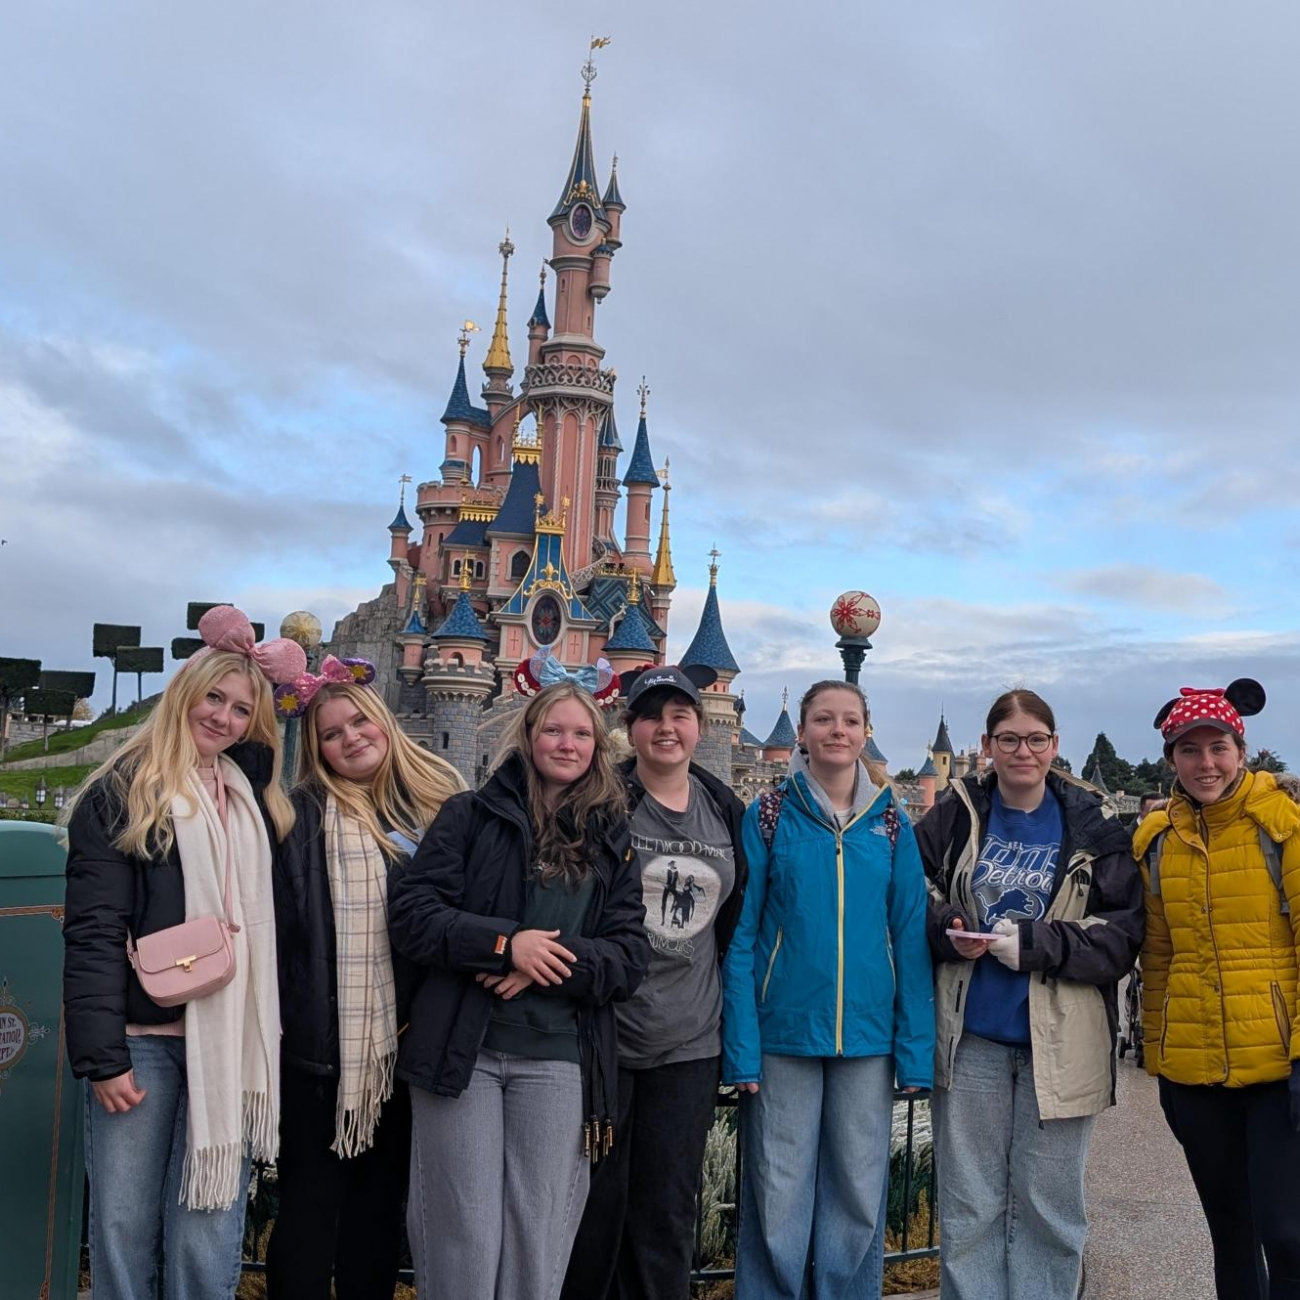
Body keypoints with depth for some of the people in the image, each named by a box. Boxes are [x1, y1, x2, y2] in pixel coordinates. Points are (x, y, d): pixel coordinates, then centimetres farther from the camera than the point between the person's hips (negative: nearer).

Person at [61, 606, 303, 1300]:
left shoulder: (251, 791, 13)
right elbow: (93, 931, -6)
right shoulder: (122, 792, -1)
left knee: (208, 1232, 5)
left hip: (230, 1042, 3)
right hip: (141, 1036, -3)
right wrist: (101, 1056, -11)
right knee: (123, 1226, 3)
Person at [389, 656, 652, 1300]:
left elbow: (630, 956, 4)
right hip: (462, 1051, -2)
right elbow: (410, 913, -4)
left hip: (560, 1061, 2)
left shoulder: (612, 841, 11)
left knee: (540, 1238, 7)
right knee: (464, 1236, 3)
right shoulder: (470, 816, 4)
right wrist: (505, 942, -16)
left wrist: (553, 961, -14)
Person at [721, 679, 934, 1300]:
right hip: (783, 1033, -2)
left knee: (858, 1191, 11)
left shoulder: (890, 823, 4)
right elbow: (740, 936, -4)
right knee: (777, 1197, 5)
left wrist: (916, 1051, -3)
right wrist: (741, 1047, -11)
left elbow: (911, 939, 3)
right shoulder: (768, 816, -2)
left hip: (867, 1036, 2)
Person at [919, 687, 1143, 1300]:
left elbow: (1123, 935, -6)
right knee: (968, 1206, 11)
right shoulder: (956, 814, 2)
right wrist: (945, 929, -12)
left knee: (1049, 1206, 10)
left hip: (1058, 1042, -1)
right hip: (969, 1038, 1)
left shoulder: (1093, 827, -1)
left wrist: (1034, 943, -17)